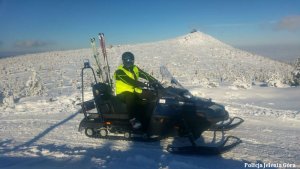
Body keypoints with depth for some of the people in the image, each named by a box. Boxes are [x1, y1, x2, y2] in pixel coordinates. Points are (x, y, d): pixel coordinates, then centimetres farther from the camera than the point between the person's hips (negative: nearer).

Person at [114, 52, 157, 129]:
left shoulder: (135, 69, 9)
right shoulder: (119, 72, -13)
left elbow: (146, 75, -3)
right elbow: (131, 82, -27)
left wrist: (155, 81, -22)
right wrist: (146, 85, -38)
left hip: (134, 90, 7)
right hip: (123, 93, -6)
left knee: (152, 94, -10)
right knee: (131, 97, -41)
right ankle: (133, 120, -45)